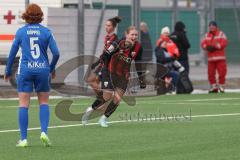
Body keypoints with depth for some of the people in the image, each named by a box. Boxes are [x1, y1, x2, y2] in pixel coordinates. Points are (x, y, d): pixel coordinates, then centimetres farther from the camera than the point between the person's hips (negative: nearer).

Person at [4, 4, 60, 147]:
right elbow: (56, 53, -3)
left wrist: (8, 71, 15)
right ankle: (44, 132, -4)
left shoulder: (21, 32, 0)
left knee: (24, 104, 2)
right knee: (44, 102, 14)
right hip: (42, 70, 1)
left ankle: (23, 139, -2)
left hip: (25, 71, -1)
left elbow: (13, 53, 3)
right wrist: (52, 69, 14)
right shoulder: (46, 32, 0)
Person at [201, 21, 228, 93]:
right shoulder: (207, 35, 16)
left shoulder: (221, 34, 5)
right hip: (210, 57, 4)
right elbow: (203, 43, 6)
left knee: (222, 72, -8)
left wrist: (215, 47, -17)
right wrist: (207, 47, -15)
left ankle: (221, 86, 1)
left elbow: (224, 43, -9)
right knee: (211, 73, 2)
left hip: (220, 57, -4)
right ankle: (213, 87, 11)